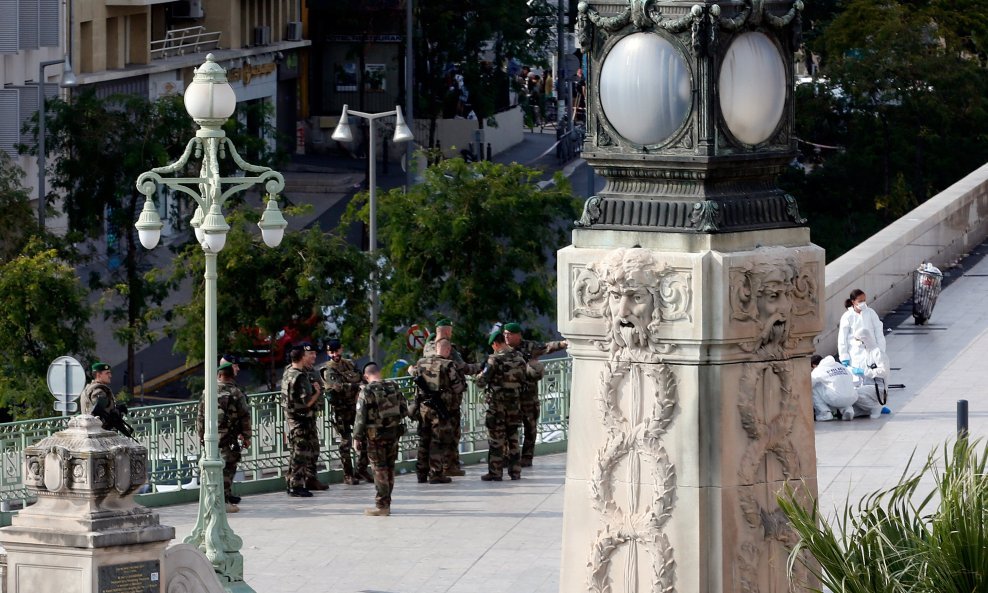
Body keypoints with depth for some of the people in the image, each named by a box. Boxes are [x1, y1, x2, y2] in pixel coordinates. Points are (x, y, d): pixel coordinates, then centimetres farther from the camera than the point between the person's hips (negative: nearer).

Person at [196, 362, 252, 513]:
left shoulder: (208, 393, 6)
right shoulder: (235, 393, -6)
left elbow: (200, 417, 10)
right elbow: (245, 417, -5)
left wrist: (201, 435, 19)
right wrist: (246, 436, 4)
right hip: (229, 437, -4)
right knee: (227, 468, -2)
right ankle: (225, 501, -7)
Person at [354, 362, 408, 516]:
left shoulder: (366, 392, -13)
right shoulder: (393, 388, 2)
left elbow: (360, 417, -13)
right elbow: (404, 411, 6)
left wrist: (357, 437, -5)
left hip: (376, 435, -5)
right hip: (394, 432, 5)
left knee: (380, 469, -1)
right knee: (389, 468, 14)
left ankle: (381, 506, 0)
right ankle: (386, 502, 22)